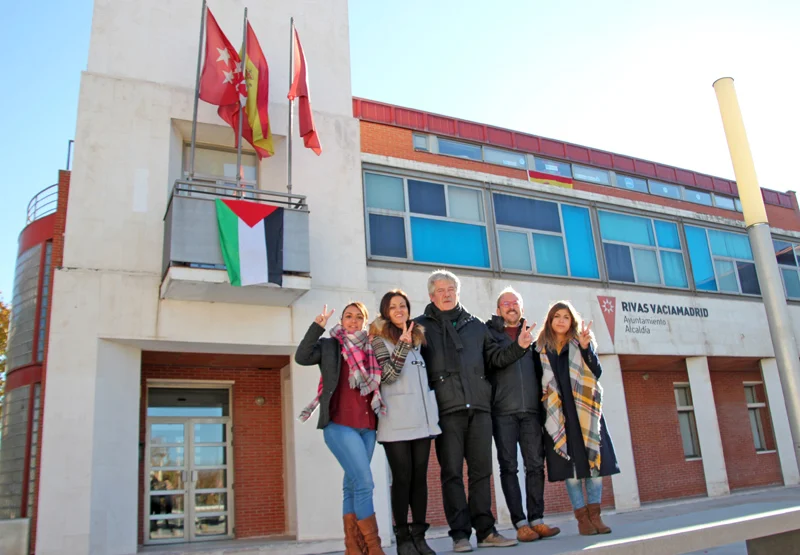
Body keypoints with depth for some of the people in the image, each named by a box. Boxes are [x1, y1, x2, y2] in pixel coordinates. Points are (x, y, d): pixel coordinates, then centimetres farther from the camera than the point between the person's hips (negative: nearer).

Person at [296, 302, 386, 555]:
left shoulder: (371, 351, 14)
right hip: (339, 425, -5)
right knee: (364, 483, -12)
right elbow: (301, 357, -11)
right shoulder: (329, 346, 3)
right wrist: (317, 326, -17)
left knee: (352, 486, 10)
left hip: (367, 426, 5)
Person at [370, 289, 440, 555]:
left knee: (420, 477, 6)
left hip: (422, 417, 5)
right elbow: (387, 375, -13)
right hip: (396, 421, -5)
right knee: (402, 478, -2)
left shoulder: (418, 336, 17)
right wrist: (403, 344, -17)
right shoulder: (380, 340, 0)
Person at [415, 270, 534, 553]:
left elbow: (495, 357, 19)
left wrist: (519, 346, 6)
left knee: (481, 470, 7)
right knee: (452, 472, -1)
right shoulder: (421, 326, 7)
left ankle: (485, 530, 15)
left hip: (479, 407, 4)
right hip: (446, 410, -3)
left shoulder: (475, 325, 18)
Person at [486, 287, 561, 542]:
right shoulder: (490, 333, 8)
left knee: (535, 464, 2)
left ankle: (537, 519, 10)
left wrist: (542, 395, 4)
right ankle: (520, 523, 4)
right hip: (503, 411, -3)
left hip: (531, 409, 3)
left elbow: (540, 367, 15)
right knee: (509, 466, -1)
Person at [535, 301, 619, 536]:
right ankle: (582, 516, 5)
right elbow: (539, 380, 7)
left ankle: (594, 514, 5)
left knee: (592, 459, -2)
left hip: (585, 411, 1)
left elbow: (597, 372, -2)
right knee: (570, 463, -2)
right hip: (558, 413, 0)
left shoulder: (582, 343, 10)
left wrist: (586, 349, -16)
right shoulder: (541, 348, 9)